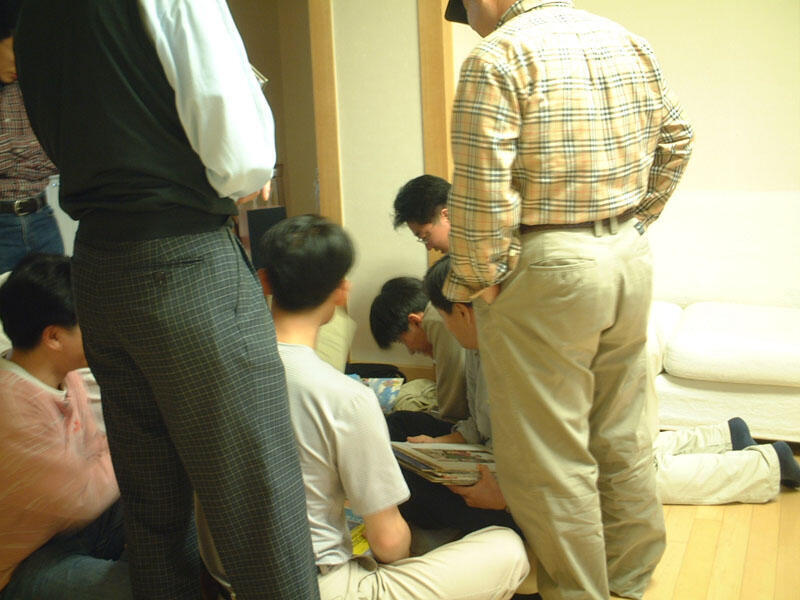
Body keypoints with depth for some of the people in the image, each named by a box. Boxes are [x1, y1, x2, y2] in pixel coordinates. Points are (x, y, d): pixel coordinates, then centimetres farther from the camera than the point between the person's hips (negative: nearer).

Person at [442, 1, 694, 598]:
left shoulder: (496, 59, -12)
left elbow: (481, 192, -20)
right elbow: (676, 140, 18)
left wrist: (476, 279, -8)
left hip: (546, 274, -8)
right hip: (631, 259, 8)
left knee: (551, 459, 5)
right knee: (624, 439, 19)